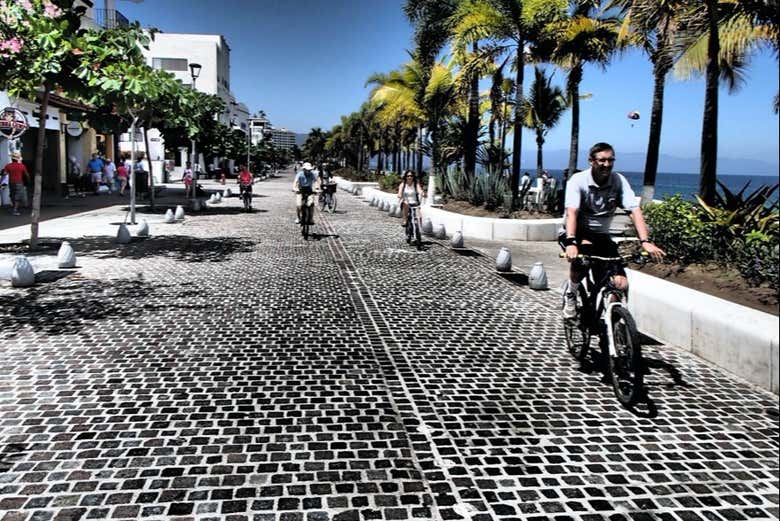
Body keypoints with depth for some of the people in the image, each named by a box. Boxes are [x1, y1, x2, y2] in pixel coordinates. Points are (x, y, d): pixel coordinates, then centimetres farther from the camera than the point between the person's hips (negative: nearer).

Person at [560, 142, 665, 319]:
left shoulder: (619, 181, -8)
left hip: (602, 236, 3)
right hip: (578, 232, -3)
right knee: (583, 252, -37)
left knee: (621, 285, -12)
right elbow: (572, 212, -29)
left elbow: (634, 210, -17)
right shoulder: (578, 180, -16)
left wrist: (645, 241, -32)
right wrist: (571, 242, -46)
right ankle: (570, 295, -10)